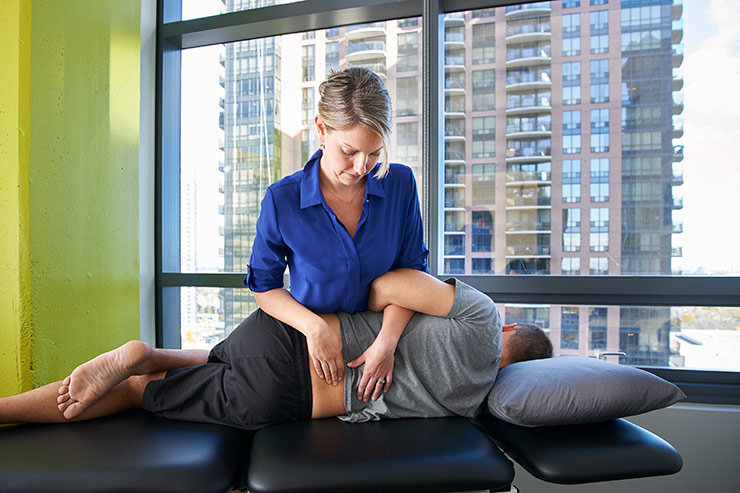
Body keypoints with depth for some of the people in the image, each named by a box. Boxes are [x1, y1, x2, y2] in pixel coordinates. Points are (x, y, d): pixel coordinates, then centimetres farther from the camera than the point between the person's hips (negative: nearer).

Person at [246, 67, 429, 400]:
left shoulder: (401, 184, -10)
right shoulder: (281, 200, -15)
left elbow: (410, 269, -5)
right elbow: (264, 285, -4)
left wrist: (387, 341, -19)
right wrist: (313, 326, -21)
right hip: (309, 346, -1)